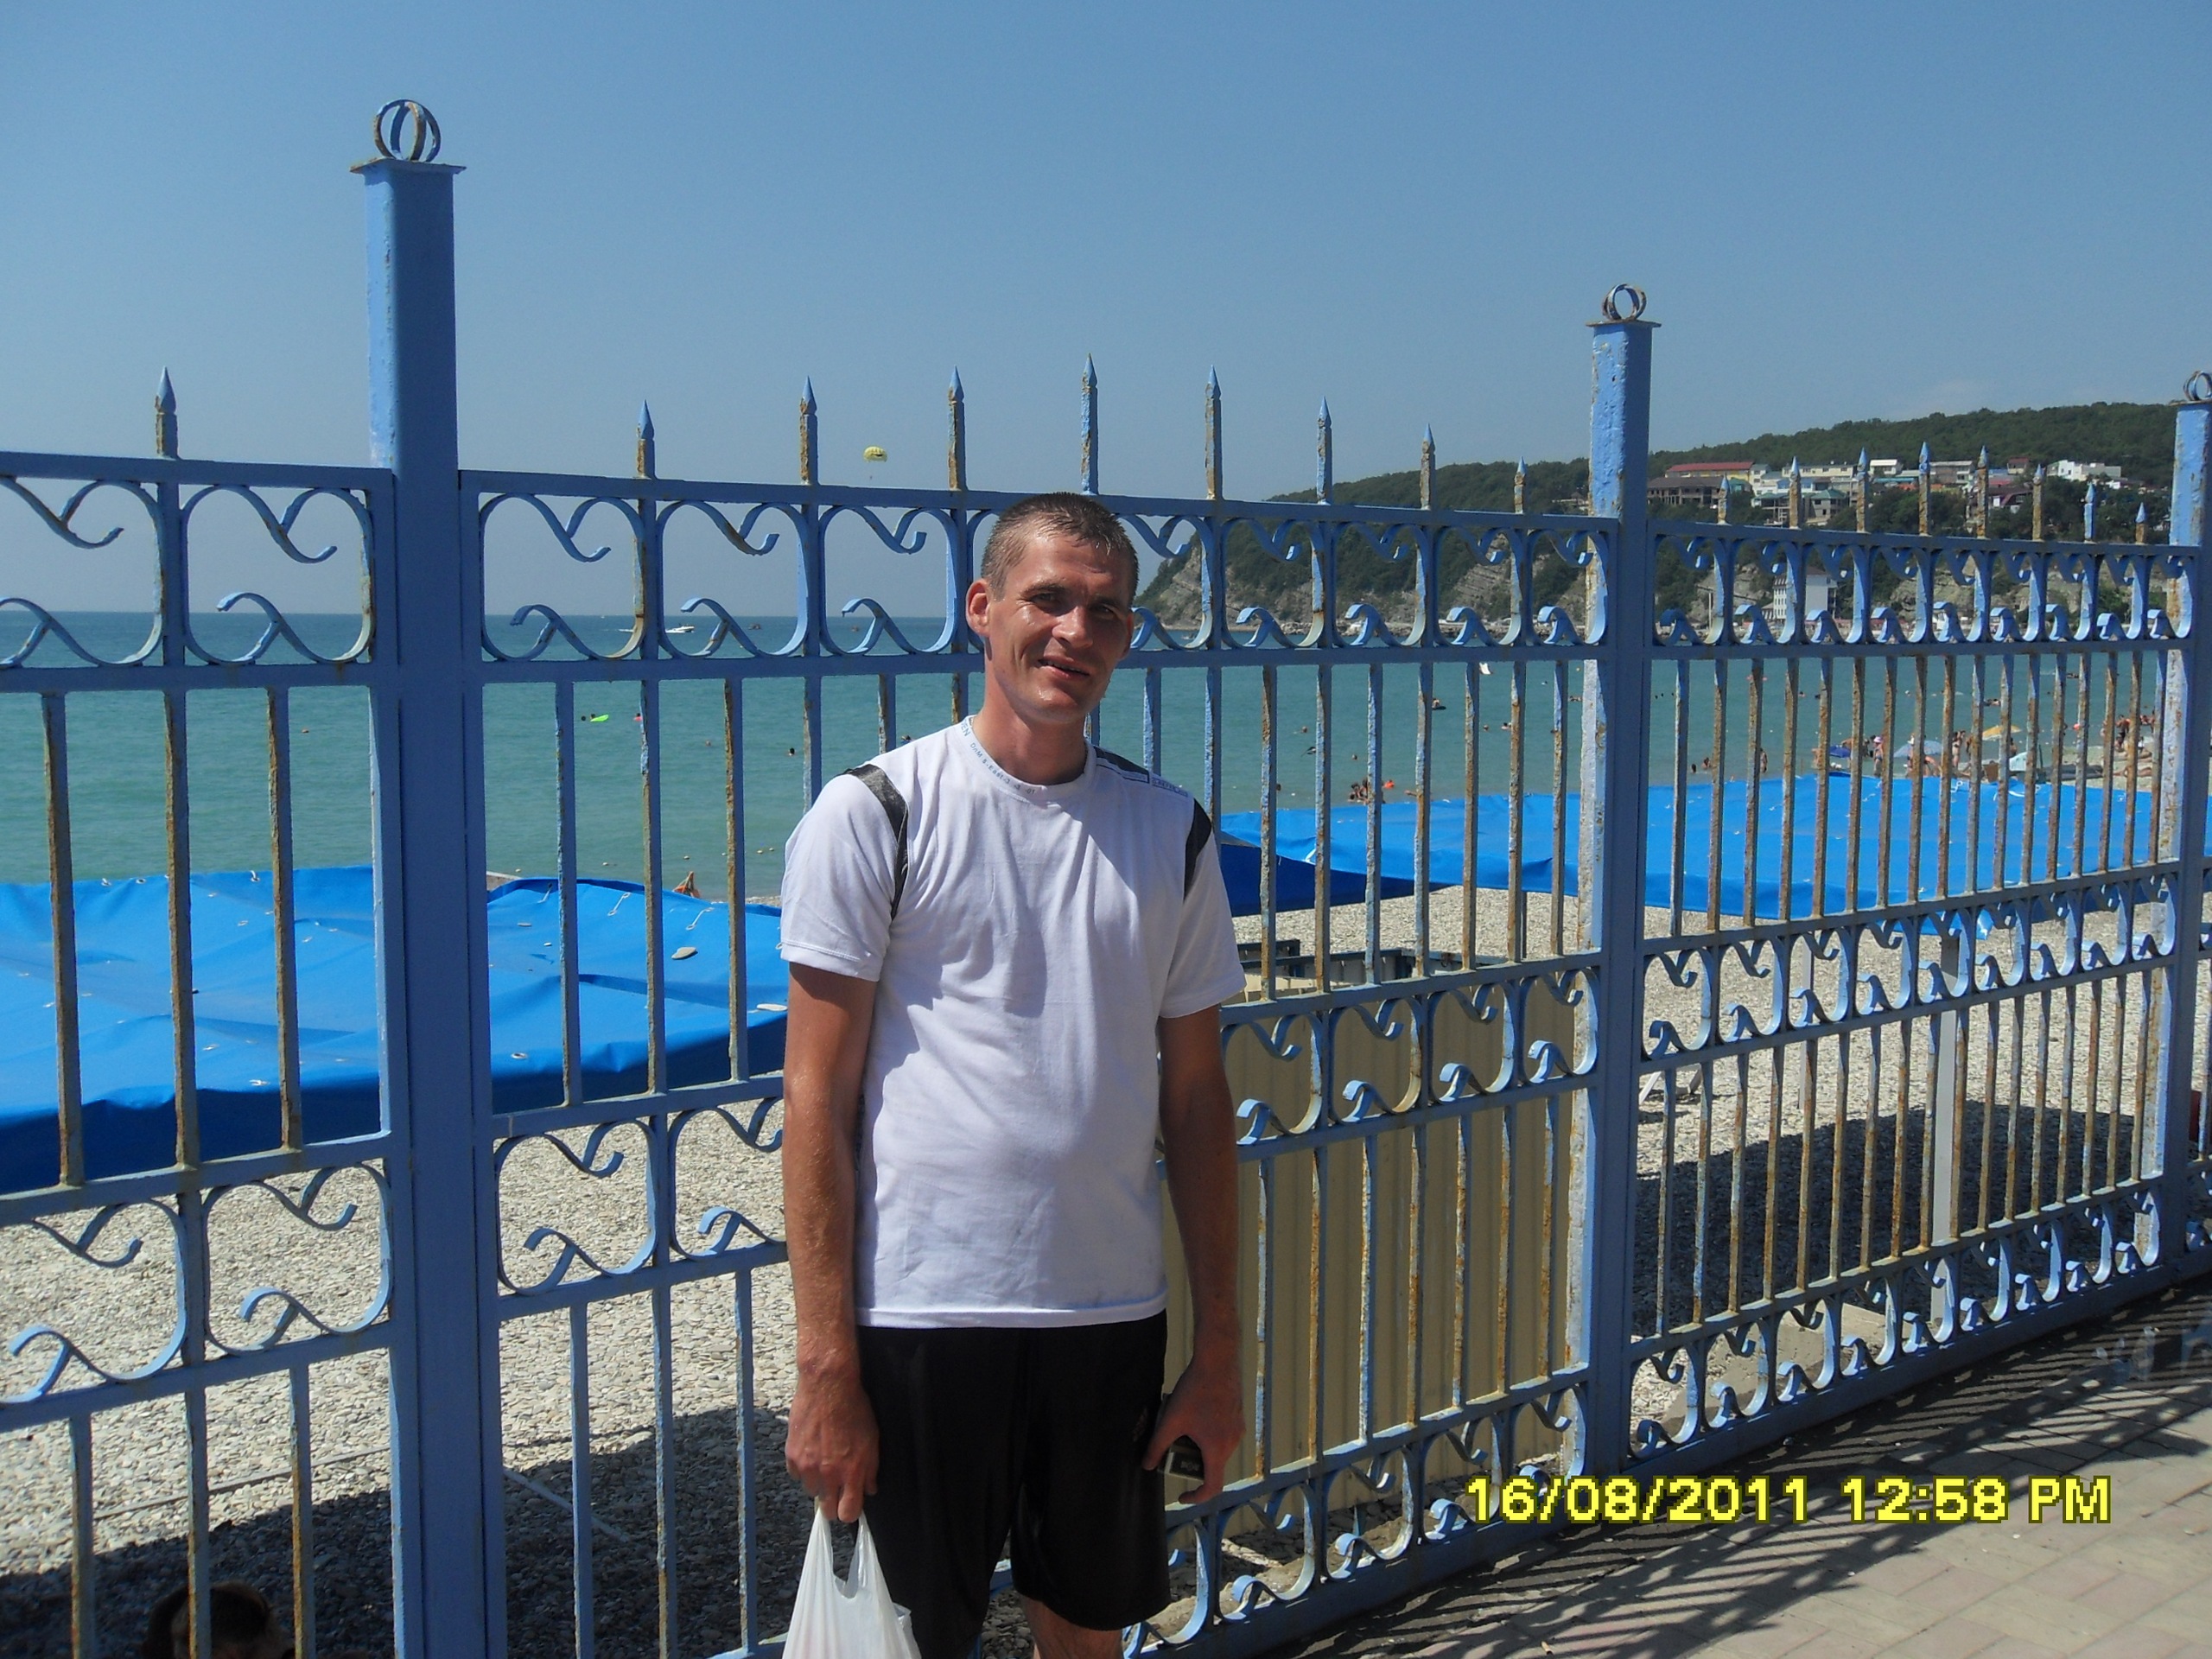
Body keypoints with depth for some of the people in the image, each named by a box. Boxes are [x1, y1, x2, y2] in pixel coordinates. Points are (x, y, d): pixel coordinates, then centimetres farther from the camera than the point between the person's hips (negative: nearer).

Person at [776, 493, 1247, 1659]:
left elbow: (1195, 1101, 9)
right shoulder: (875, 814, -6)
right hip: (921, 1316, -4)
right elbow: (818, 1099, -7)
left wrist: (1217, 1350, 8)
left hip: (1113, 1313, 4)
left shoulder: (1170, 834, 7)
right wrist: (825, 1365, -11)